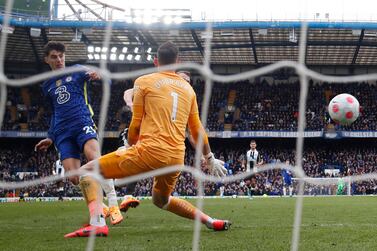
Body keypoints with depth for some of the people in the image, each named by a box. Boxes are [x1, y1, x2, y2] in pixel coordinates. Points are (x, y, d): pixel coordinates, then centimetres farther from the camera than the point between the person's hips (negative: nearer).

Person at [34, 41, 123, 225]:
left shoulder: (77, 71, 10)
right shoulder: (47, 86, 23)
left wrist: (99, 76, -27)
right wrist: (50, 138, 28)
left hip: (82, 122, -4)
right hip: (62, 133, 4)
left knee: (94, 158, -32)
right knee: (74, 177, -14)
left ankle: (113, 205, -34)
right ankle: (99, 208, 3)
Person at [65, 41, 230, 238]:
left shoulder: (144, 81, 4)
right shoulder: (188, 88, 17)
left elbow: (135, 125, 4)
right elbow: (197, 130, 21)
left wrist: (130, 147, 23)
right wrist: (210, 159, 33)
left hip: (150, 151, -6)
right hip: (177, 158, 6)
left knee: (87, 171, 3)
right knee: (161, 200, 34)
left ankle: (97, 223, -19)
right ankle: (210, 221, 23)